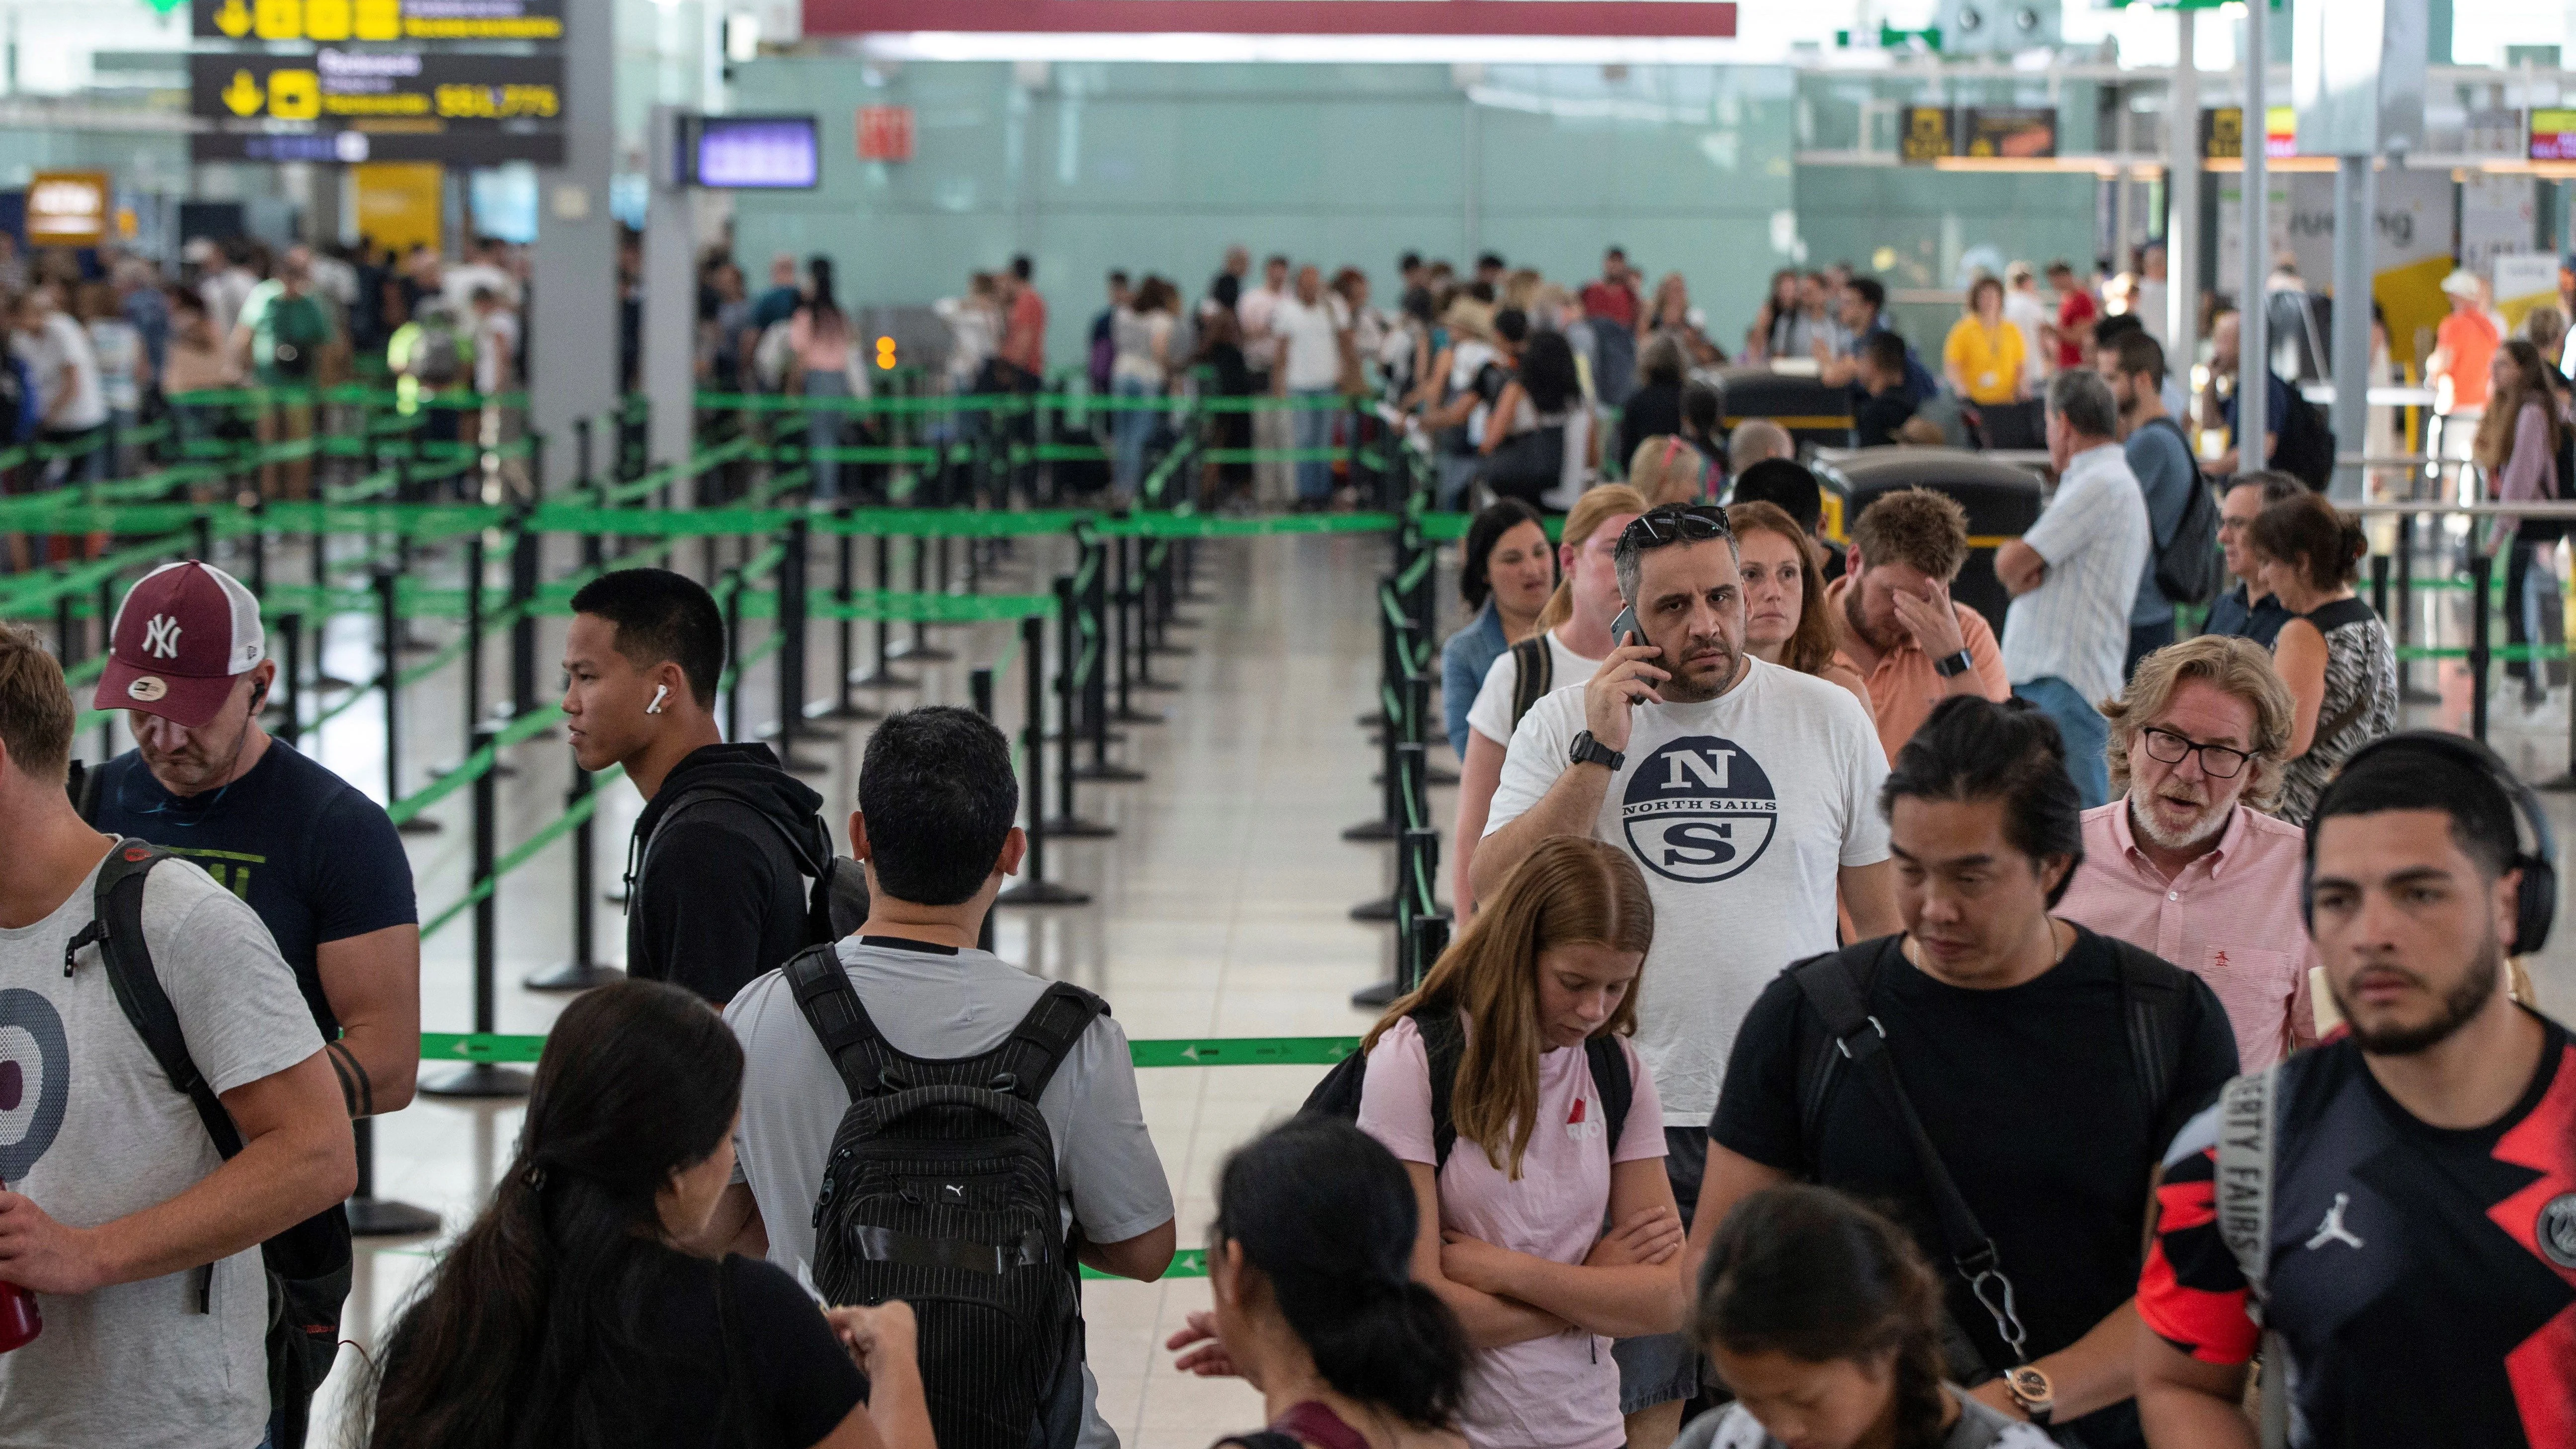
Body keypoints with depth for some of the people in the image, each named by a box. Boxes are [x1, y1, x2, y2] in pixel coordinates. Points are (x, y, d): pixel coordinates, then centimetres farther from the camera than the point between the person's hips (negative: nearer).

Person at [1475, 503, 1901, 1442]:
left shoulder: (1830, 720, 5)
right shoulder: (1563, 727, 2)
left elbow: (1887, 916, 11)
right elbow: (1493, 897, -9)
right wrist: (1599, 753, -14)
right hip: (1627, 1114, -1)